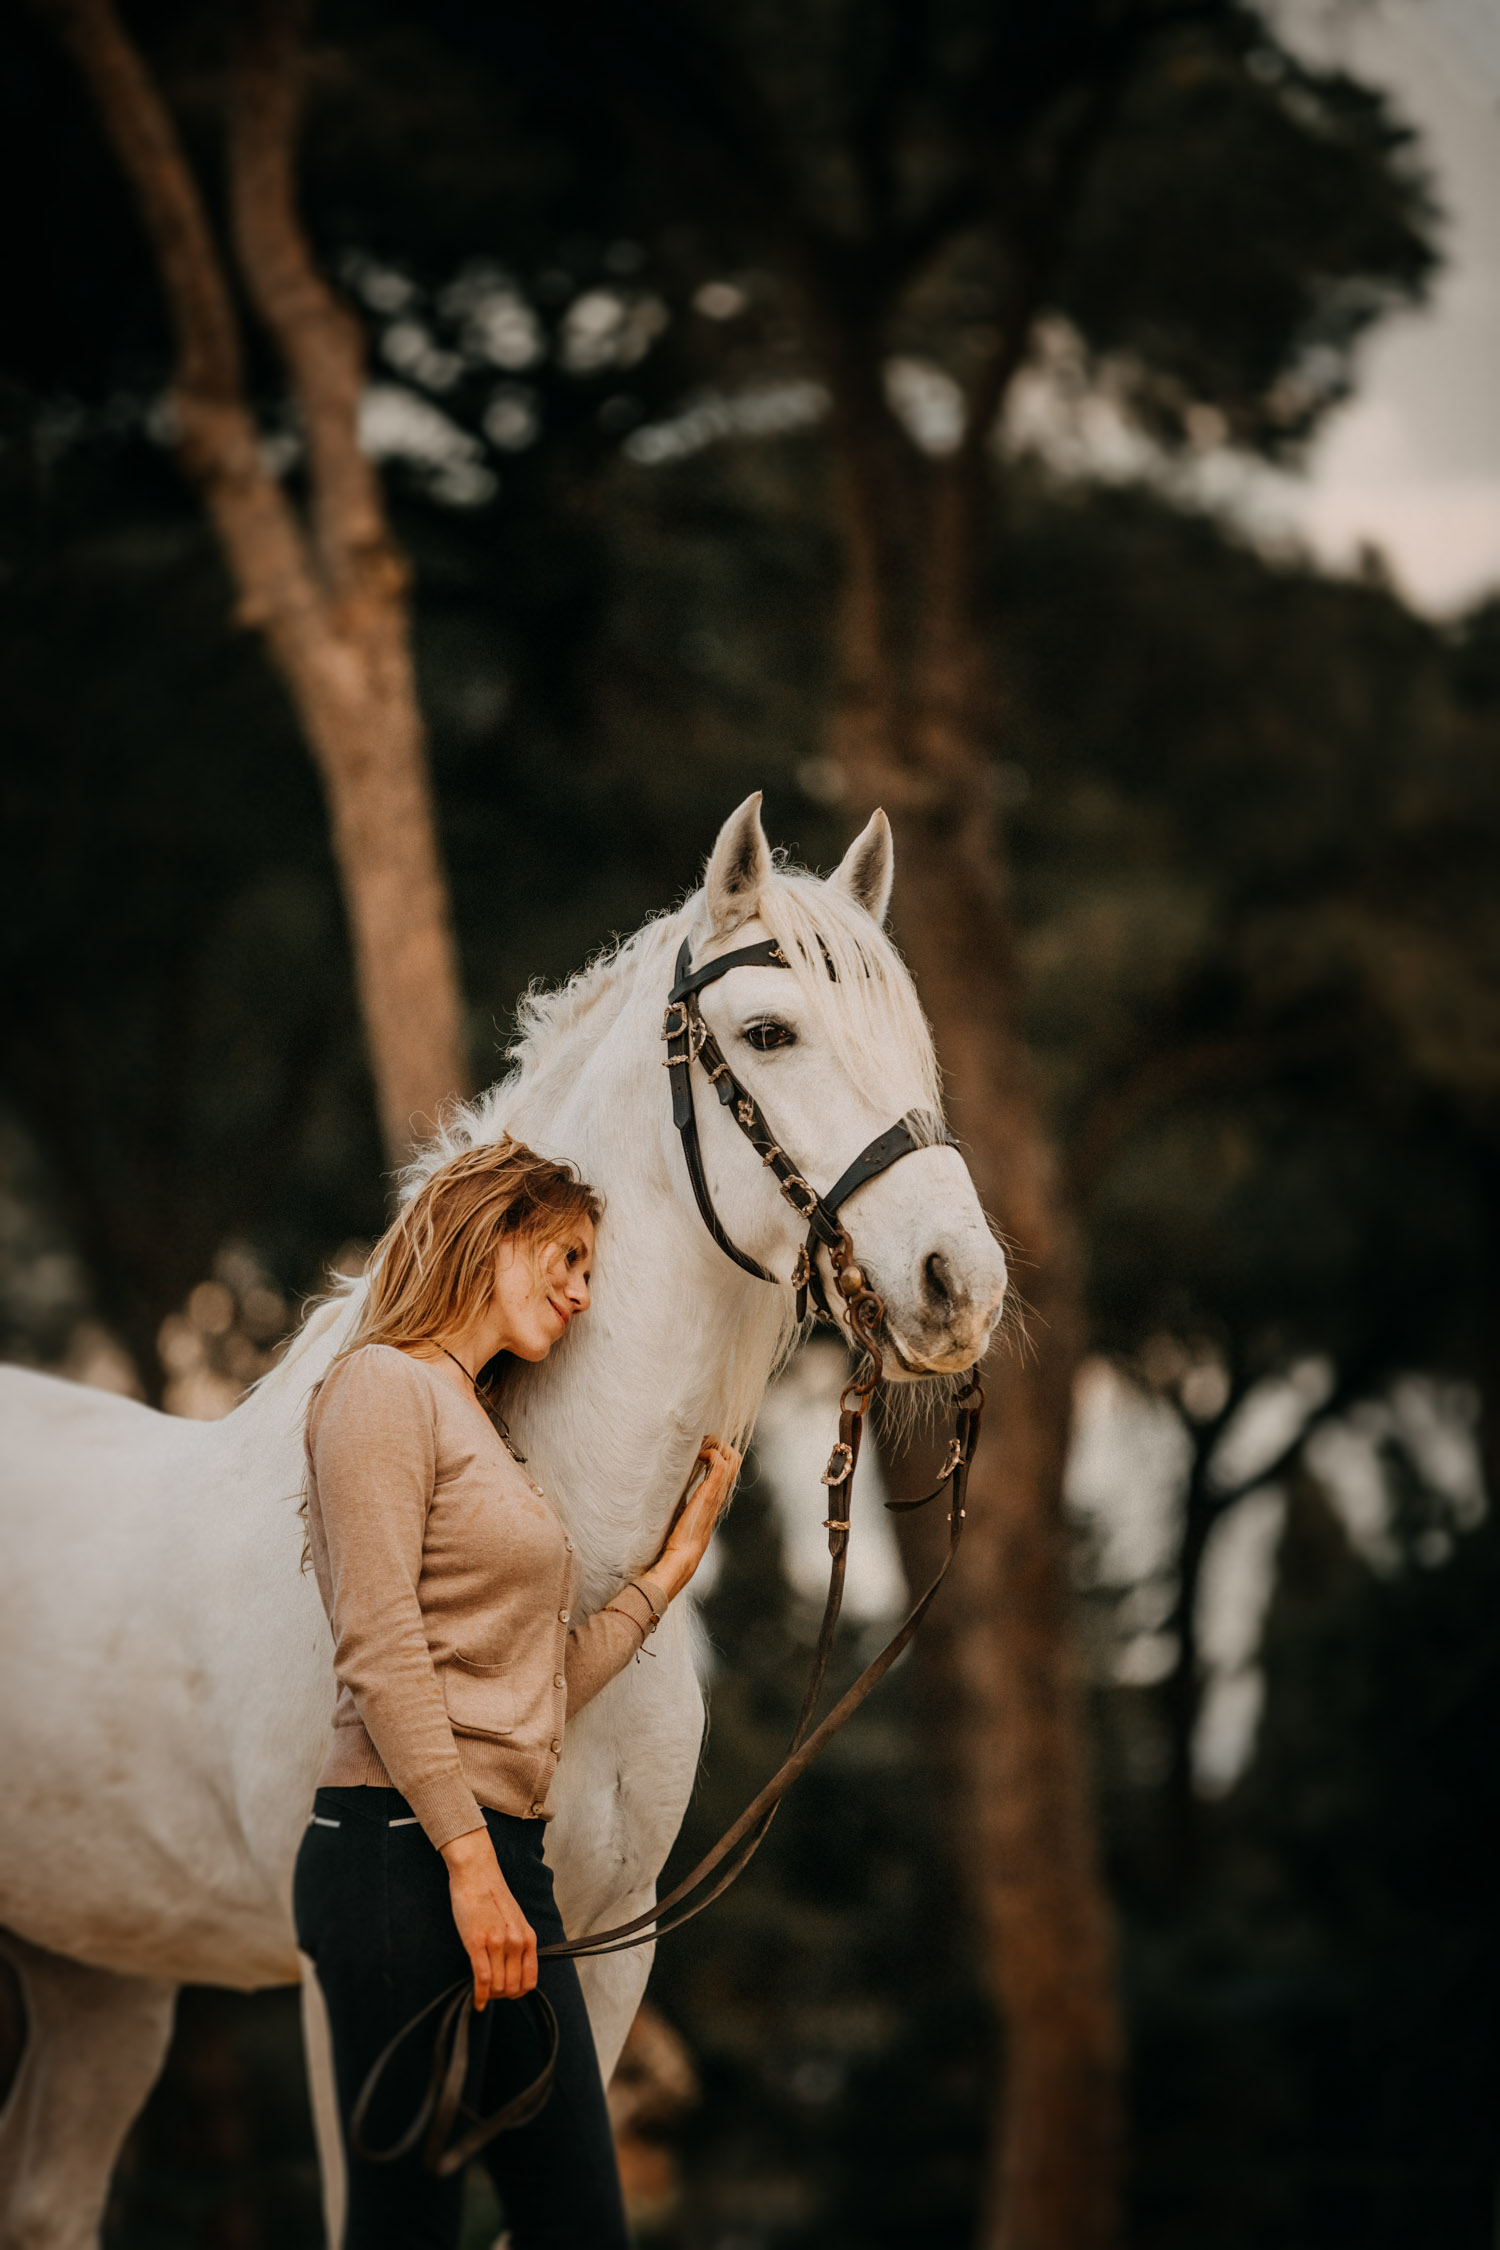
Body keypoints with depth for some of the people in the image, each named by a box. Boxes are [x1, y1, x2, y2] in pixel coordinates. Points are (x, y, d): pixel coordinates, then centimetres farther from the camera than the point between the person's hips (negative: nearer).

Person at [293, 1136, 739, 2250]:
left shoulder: (488, 1431, 24)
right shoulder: (384, 1386, -3)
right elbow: (380, 1651, -14)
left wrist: (680, 1554, 21)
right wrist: (469, 1860, -20)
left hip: (504, 1863, 9)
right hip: (404, 1854, -9)